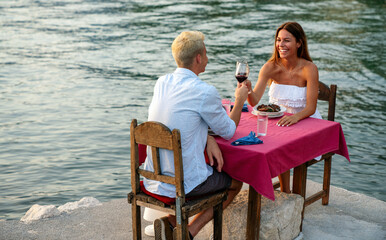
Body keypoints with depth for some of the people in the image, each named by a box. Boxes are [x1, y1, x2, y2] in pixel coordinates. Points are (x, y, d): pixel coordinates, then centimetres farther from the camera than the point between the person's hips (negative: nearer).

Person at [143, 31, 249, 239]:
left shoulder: (161, 83, 3)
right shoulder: (205, 92, -18)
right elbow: (228, 131, -2)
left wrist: (208, 139, 2)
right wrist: (239, 100, 14)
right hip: (183, 184, -7)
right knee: (235, 182, 21)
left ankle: (171, 221, 14)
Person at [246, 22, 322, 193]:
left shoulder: (309, 69, -14)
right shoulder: (271, 67, -7)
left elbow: (311, 108, -19)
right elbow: (254, 101, -16)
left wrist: (296, 117, -40)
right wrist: (248, 89, -38)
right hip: (277, 121, 3)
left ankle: (285, 193, -3)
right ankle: (285, 193, -6)